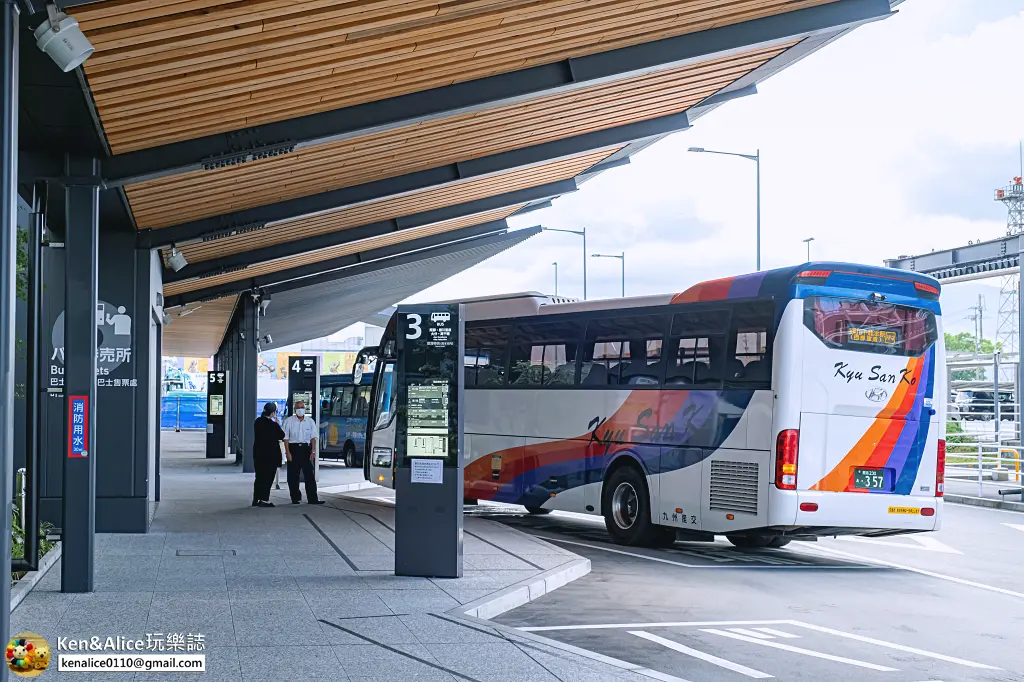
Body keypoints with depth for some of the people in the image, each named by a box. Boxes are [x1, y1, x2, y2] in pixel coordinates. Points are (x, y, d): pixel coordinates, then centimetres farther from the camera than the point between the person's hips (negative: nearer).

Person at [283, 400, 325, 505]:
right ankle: (295, 498, 13)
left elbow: (313, 438, 6)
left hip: (306, 449, 1)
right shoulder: (289, 421, 2)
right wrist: (288, 452, -8)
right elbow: (286, 438, 0)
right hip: (293, 448, -1)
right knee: (293, 476, 2)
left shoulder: (310, 422, 8)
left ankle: (312, 499, -6)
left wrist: (313, 452, -4)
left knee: (309, 475, -4)